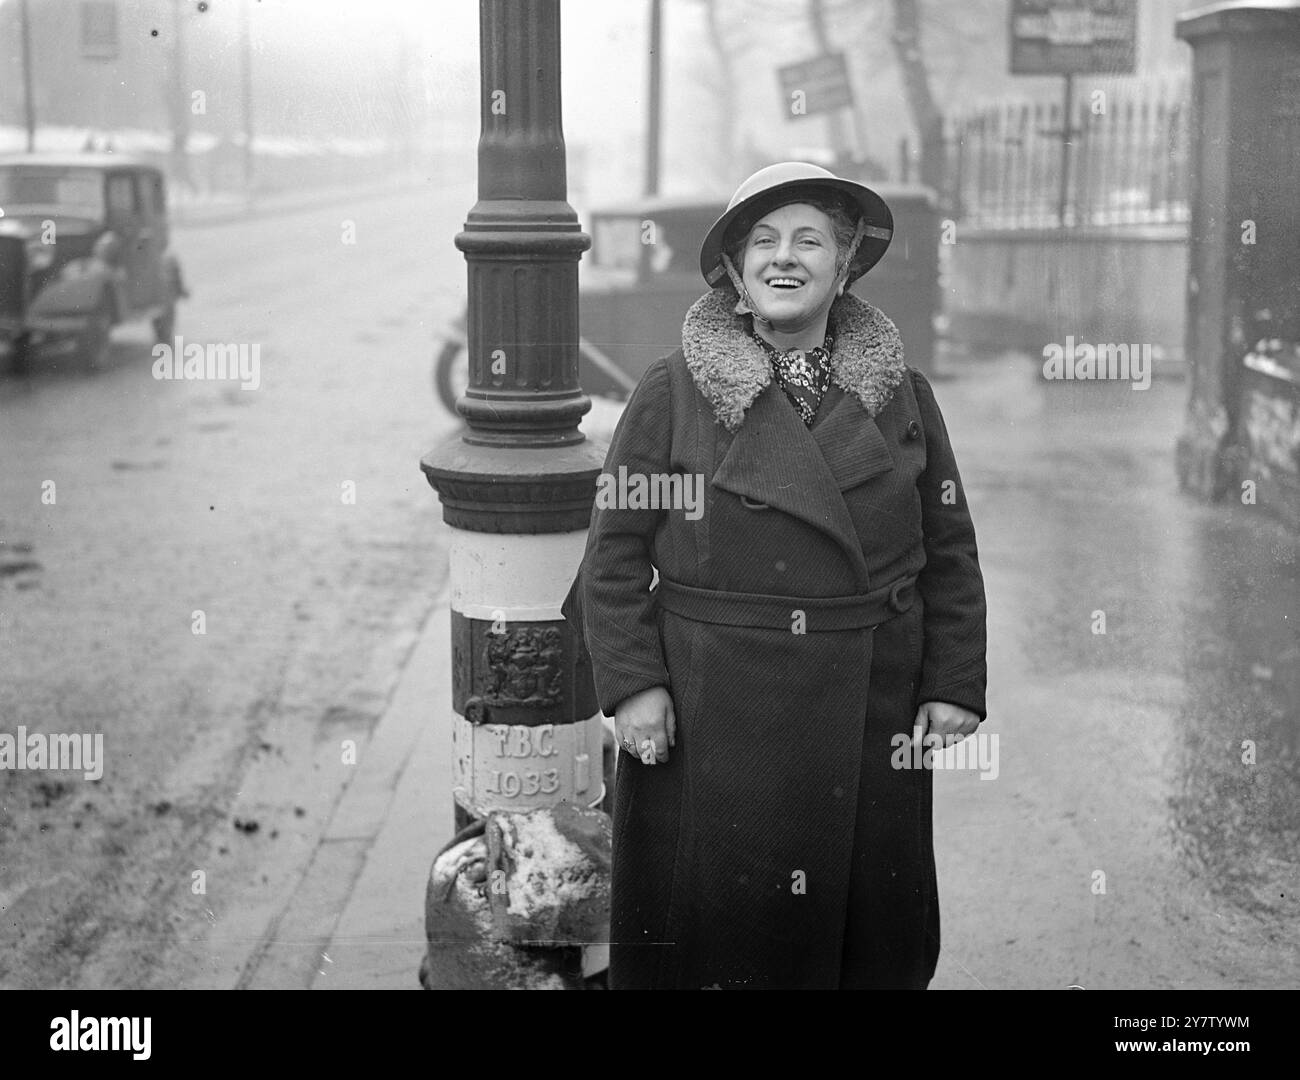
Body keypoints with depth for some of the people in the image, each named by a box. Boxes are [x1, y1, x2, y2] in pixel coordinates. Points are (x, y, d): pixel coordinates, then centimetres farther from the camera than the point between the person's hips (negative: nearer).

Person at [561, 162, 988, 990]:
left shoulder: (901, 396, 5)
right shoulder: (671, 394, -3)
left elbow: (950, 554, 8)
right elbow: (616, 553, -1)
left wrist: (955, 686, 2)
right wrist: (632, 683, -9)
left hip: (870, 722, 3)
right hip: (710, 722, -2)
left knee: (872, 933, 12)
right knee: (712, 923, 5)